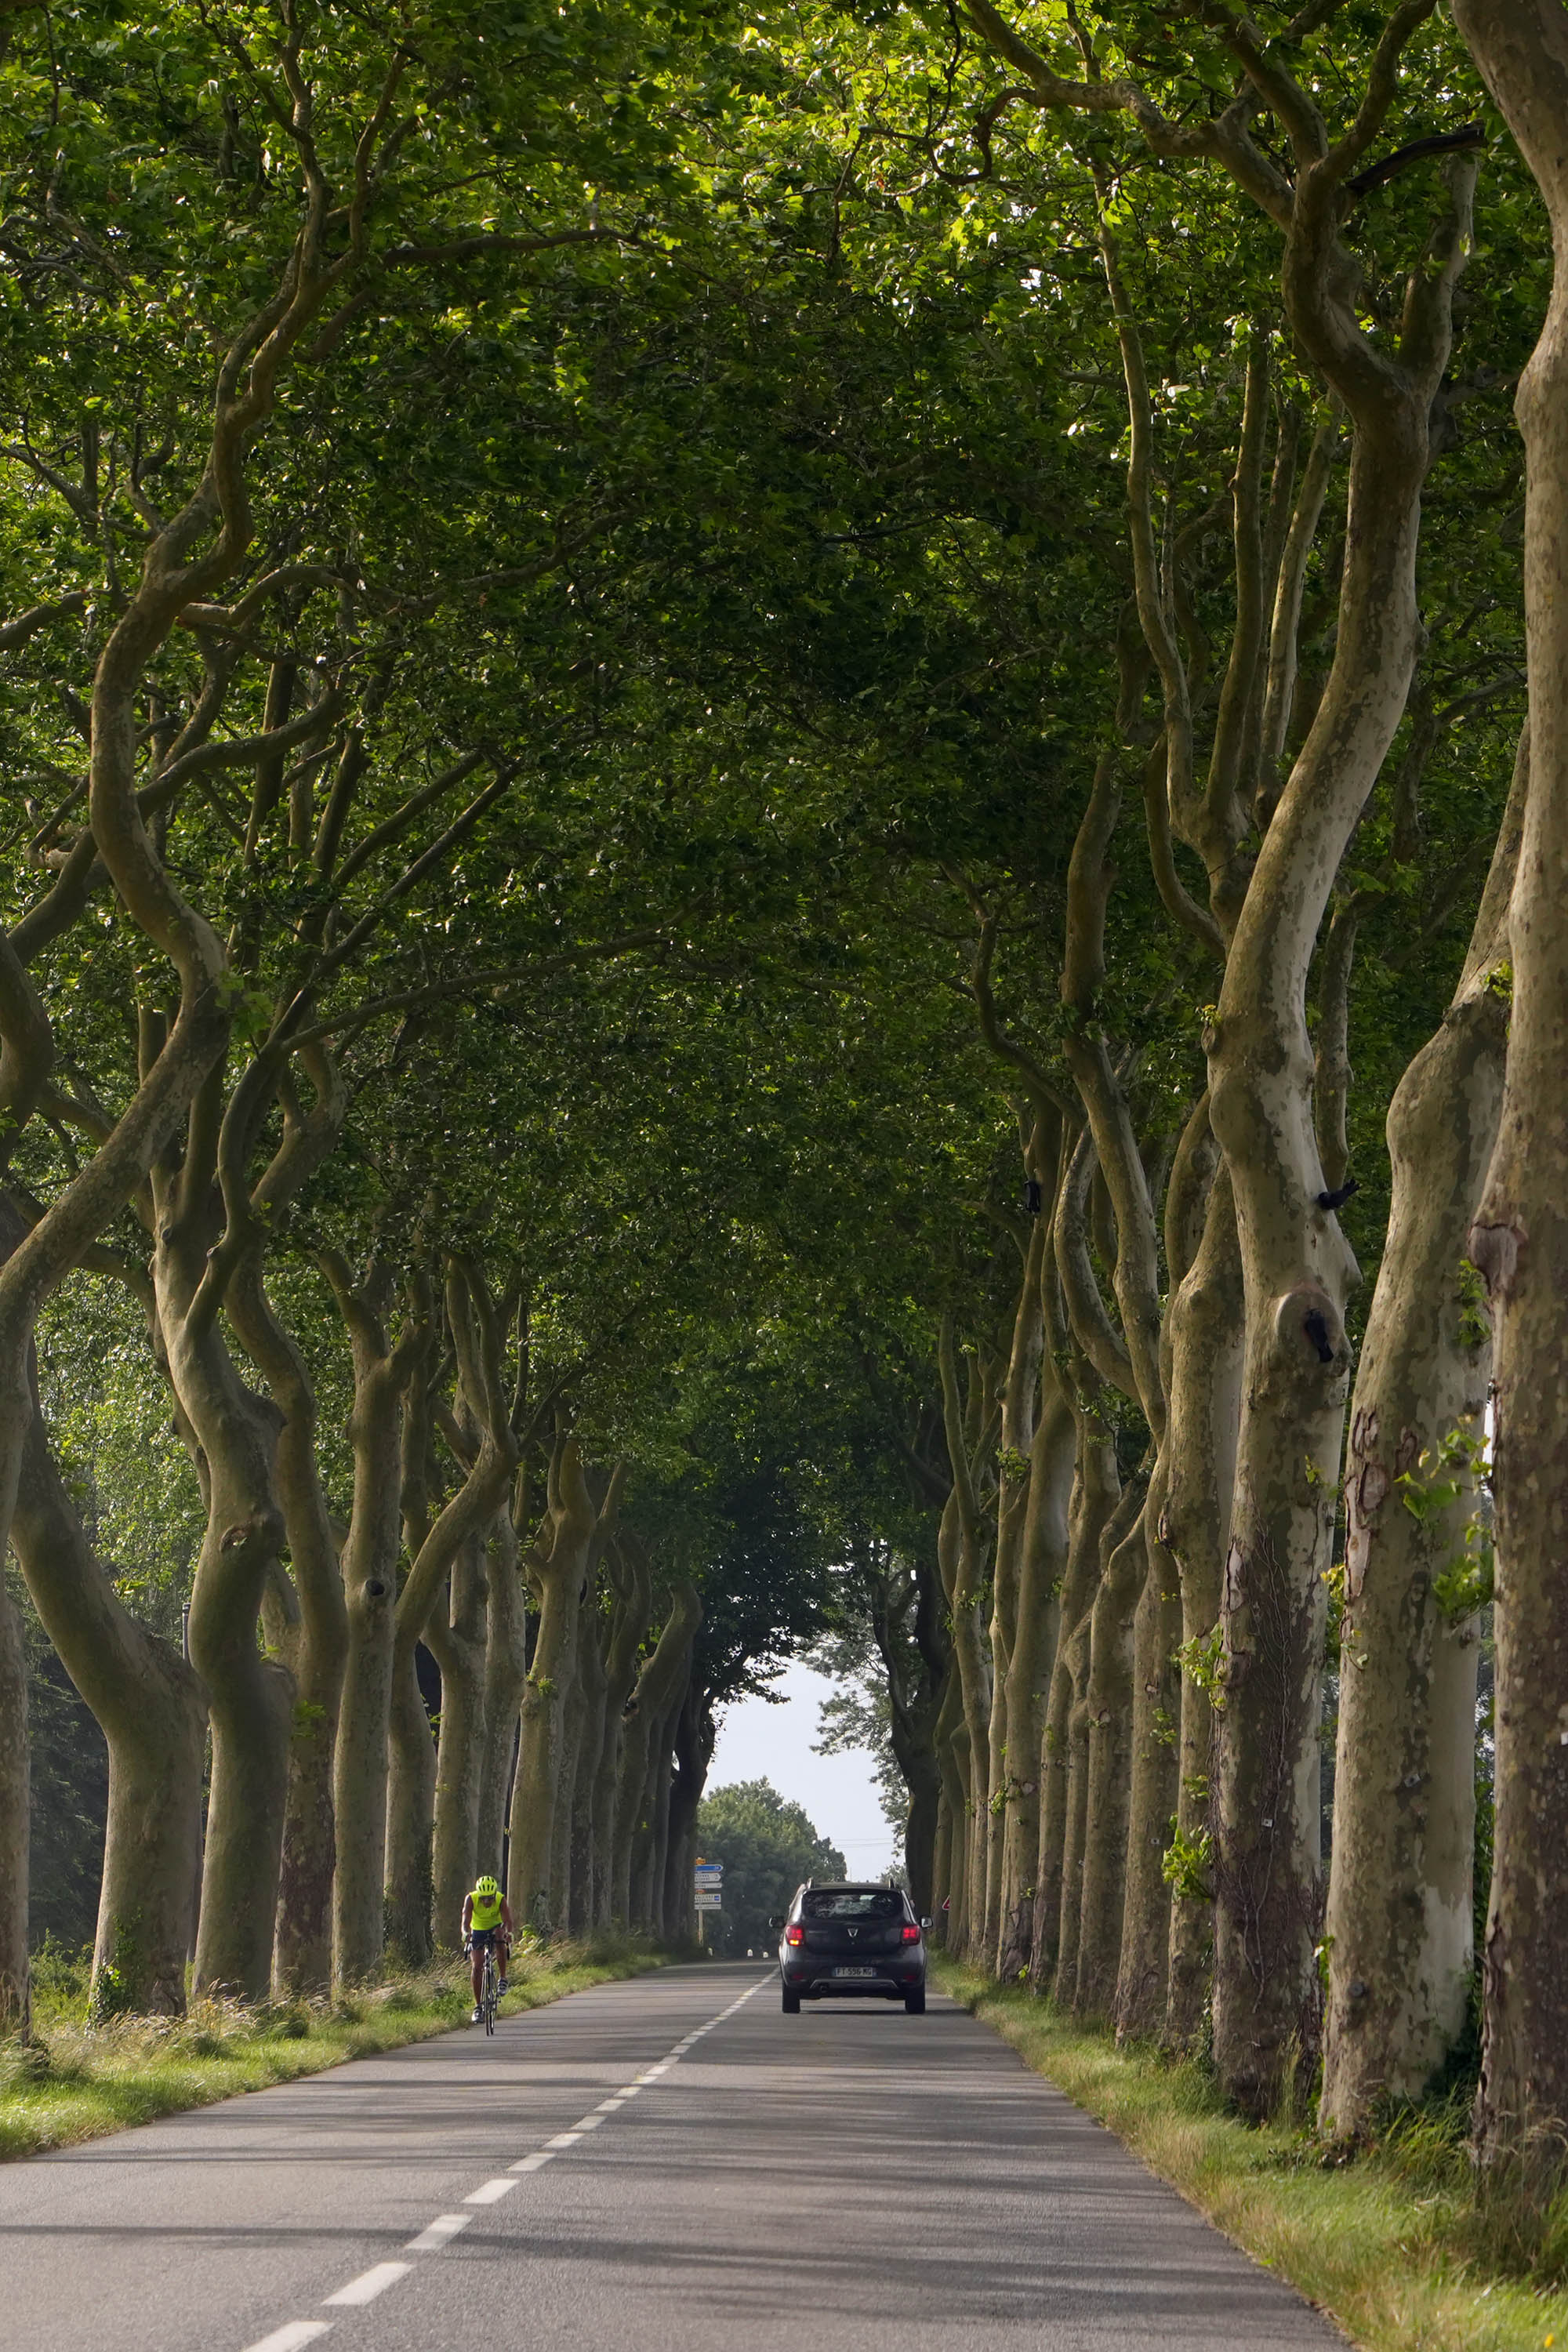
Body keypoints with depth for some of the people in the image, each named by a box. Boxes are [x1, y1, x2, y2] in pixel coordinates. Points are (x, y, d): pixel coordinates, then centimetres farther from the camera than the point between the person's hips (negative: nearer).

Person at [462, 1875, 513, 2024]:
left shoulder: (501, 1900, -27)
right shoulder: (471, 1899, -27)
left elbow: (507, 1920, -37)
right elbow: (466, 1920, -37)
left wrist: (509, 1933, -59)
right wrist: (466, 1933, -59)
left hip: (495, 1928, -1)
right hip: (478, 1931, 1)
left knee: (500, 1938, -36)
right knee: (477, 1967, -11)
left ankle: (503, 1978, -25)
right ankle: (477, 2007, -4)